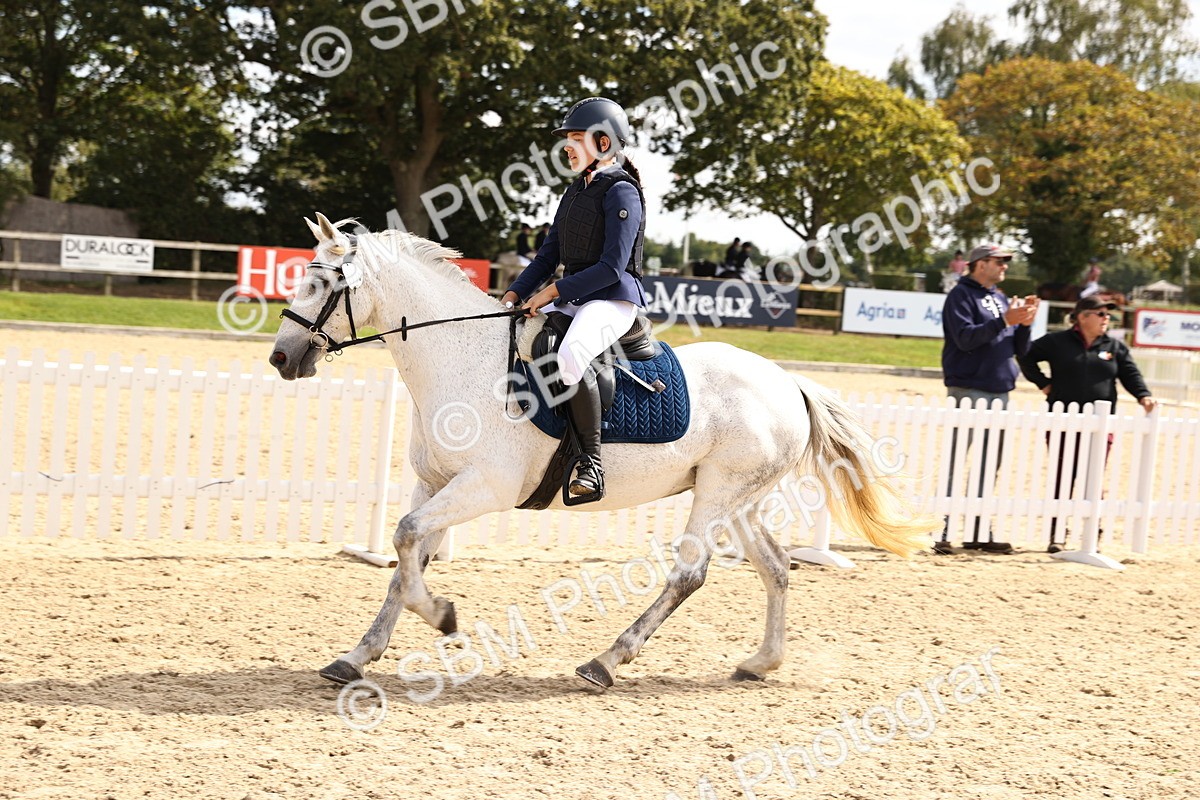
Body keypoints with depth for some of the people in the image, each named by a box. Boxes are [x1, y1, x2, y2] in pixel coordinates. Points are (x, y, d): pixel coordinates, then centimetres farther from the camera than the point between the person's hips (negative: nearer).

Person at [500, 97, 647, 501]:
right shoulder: (575, 191, 16)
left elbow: (612, 267, -18)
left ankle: (591, 461, -29)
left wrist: (554, 291, -19)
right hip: (571, 299, 10)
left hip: (613, 300, -10)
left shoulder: (621, 192, -10)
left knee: (570, 357, -38)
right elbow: (548, 256, 18)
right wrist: (514, 295, 4)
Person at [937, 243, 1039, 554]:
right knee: (955, 465, -8)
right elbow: (966, 337, -18)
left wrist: (1024, 323, -1)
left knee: (989, 466, 10)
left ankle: (978, 532, 17)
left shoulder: (1001, 298, 18)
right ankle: (941, 532, -7)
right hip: (968, 391, -8)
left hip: (999, 391, 8)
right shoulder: (961, 295, -4)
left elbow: (1019, 348, 17)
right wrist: (1005, 320, -22)